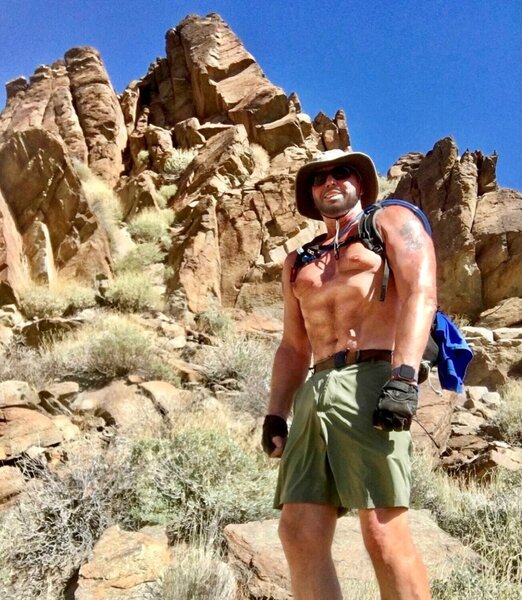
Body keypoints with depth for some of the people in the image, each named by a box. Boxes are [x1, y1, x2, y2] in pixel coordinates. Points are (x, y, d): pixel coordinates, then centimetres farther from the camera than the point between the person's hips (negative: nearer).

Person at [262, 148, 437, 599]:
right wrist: (276, 415, 14)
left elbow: (421, 294, -4)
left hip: (372, 383, -6)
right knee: (299, 534, -3)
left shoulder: (393, 221, 14)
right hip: (315, 393, 6)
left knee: (384, 535, -12)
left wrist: (403, 375, -19)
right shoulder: (299, 262, 29)